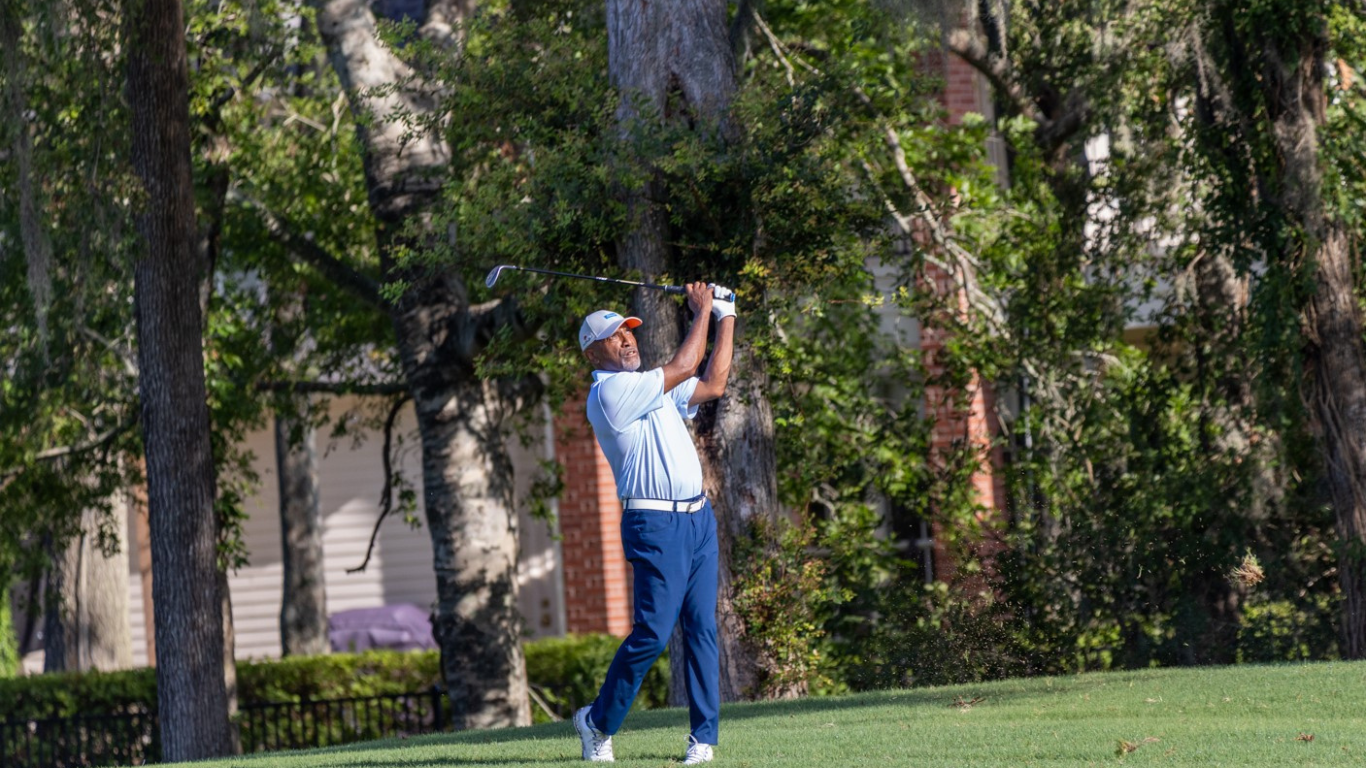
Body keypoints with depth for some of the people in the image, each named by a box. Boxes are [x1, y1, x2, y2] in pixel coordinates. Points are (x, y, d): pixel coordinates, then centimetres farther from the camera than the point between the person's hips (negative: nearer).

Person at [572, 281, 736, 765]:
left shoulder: (652, 390, 20)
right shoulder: (610, 391, -9)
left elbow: (713, 384, 21)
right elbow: (683, 367, -10)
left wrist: (726, 319, 18)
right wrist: (701, 312, 3)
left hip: (697, 518, 8)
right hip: (655, 524, -8)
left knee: (701, 628, 1)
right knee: (652, 631, -12)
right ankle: (598, 721, 4)